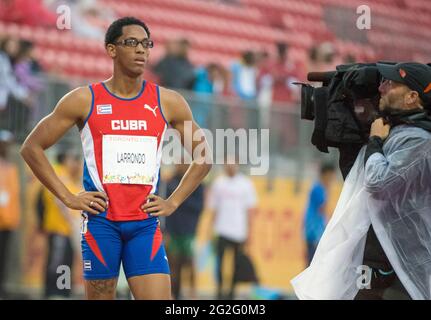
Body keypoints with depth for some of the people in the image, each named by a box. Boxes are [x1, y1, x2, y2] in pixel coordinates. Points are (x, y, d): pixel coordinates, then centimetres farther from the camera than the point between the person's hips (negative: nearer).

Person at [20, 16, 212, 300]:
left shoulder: (168, 103, 4)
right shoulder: (84, 100, 0)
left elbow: (202, 157, 15)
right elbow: (31, 148, 4)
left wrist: (173, 202, 6)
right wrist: (68, 198, -2)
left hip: (146, 222, 1)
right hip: (101, 220, -1)